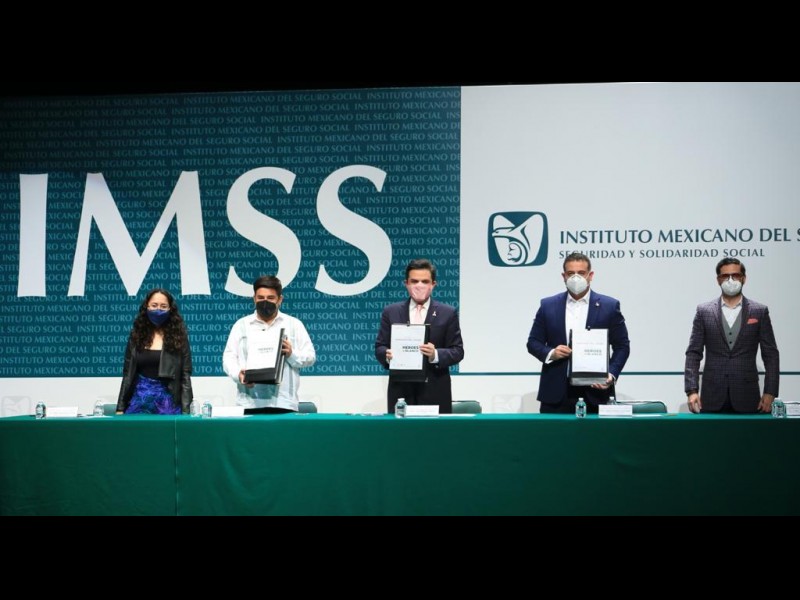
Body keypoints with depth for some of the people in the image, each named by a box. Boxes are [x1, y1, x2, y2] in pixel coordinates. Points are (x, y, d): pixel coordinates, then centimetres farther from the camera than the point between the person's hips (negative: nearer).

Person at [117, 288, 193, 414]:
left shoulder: (178, 337, 1)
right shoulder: (136, 335, 8)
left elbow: (185, 377, -3)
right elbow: (127, 374, 9)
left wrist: (186, 411, -11)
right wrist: (120, 408, 5)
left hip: (168, 401, -2)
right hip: (140, 399, 2)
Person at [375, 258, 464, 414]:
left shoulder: (448, 313, 6)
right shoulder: (391, 312, 10)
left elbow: (457, 351, 2)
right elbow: (379, 347, 10)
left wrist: (436, 355, -18)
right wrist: (387, 355, -14)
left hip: (435, 391, -1)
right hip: (401, 390, 1)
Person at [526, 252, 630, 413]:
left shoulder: (609, 306, 5)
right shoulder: (548, 306, 9)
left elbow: (622, 346, 5)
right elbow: (533, 342, 11)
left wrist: (611, 375, -10)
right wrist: (550, 353, -10)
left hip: (595, 391, -1)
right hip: (556, 394, 1)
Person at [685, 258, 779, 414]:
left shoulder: (759, 312, 6)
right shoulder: (704, 312, 6)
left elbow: (771, 355, 6)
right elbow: (693, 354, 4)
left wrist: (769, 393, -3)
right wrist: (692, 391, -6)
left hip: (746, 398, 0)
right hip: (712, 399, 0)